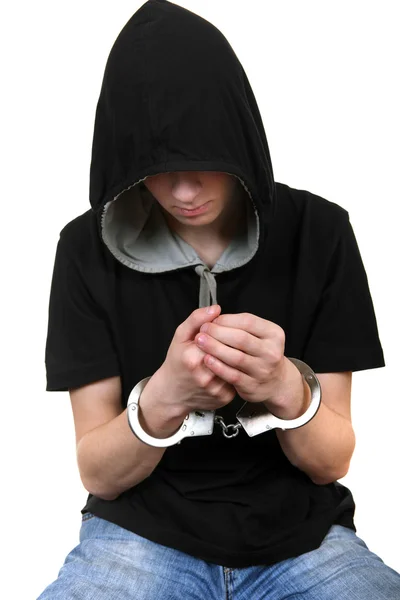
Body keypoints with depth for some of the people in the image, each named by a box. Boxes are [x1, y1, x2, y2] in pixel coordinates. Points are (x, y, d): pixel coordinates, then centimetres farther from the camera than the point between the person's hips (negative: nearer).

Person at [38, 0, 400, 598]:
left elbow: (332, 461, -3)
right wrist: (161, 400, -25)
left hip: (301, 535, 1)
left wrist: (288, 391, -25)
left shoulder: (318, 231, -6)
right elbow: (97, 474, -5)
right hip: (144, 532, 0)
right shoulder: (91, 247, -6)